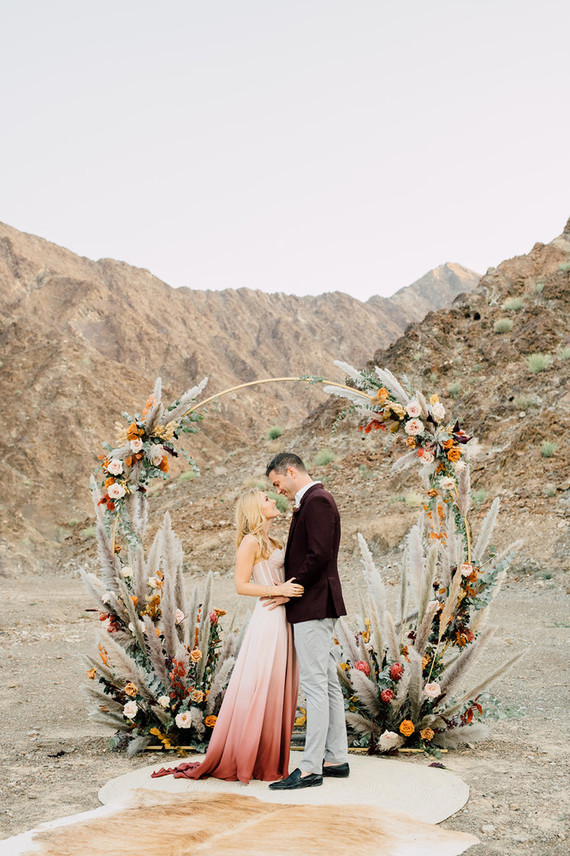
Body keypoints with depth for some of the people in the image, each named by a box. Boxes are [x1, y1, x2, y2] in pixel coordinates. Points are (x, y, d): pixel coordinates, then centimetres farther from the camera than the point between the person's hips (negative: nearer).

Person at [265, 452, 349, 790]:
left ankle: (310, 768, -6)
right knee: (328, 684, 12)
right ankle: (337, 759, 18)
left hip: (313, 606, -11)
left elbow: (319, 556, -22)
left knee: (315, 685, -8)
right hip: (315, 606, 11)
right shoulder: (312, 501, 18)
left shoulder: (317, 500, -13)